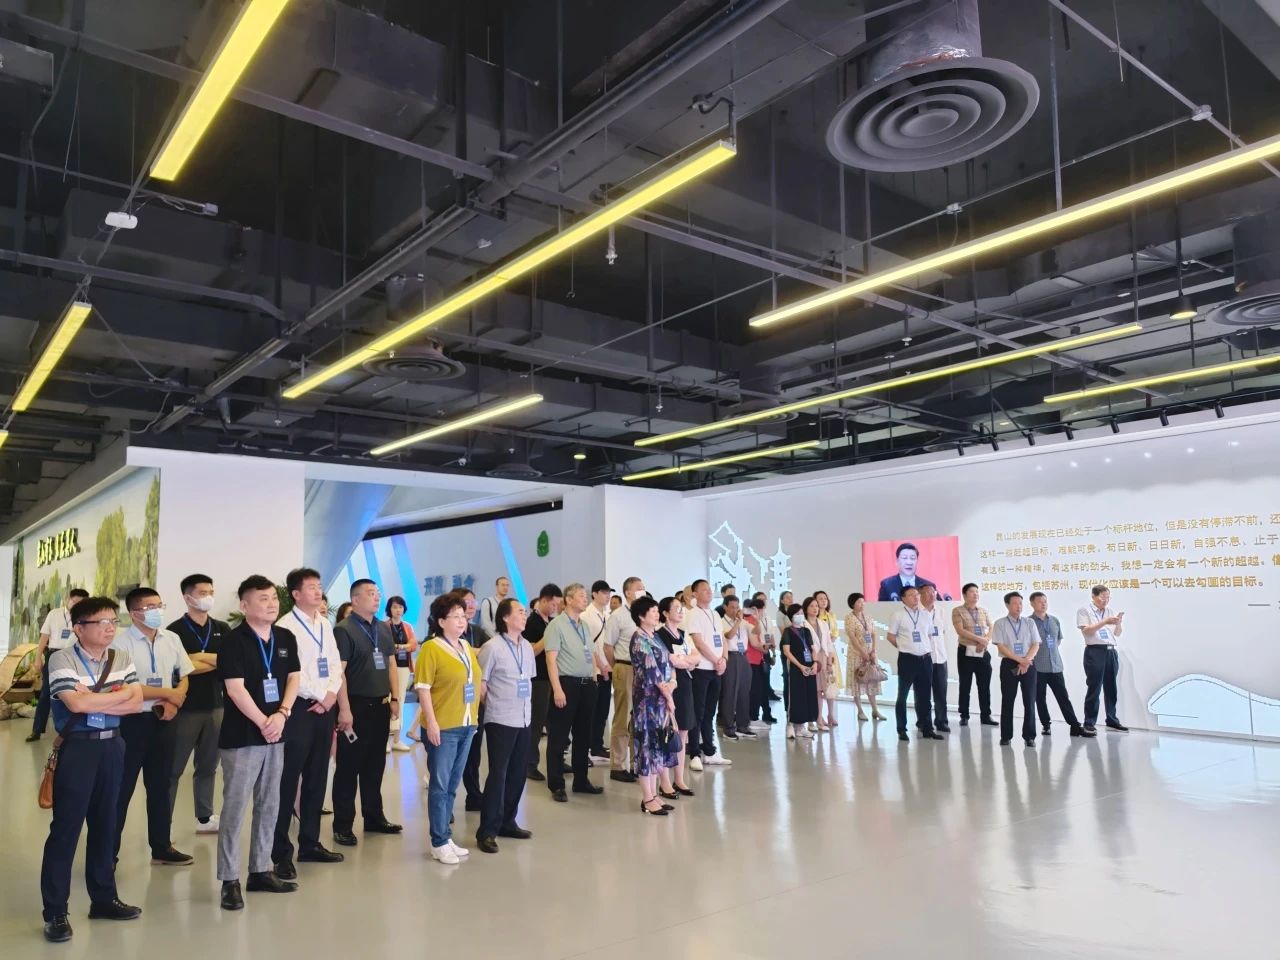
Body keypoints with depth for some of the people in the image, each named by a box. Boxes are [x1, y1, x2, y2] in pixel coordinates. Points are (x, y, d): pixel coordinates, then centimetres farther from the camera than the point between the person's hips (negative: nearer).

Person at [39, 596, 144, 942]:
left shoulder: (121, 658, 5)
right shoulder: (61, 658, -10)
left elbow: (136, 703, -3)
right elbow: (76, 703, -22)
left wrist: (93, 700, -14)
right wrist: (119, 693, -10)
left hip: (112, 745, 5)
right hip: (77, 747, -5)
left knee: (105, 823, 13)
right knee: (66, 826, 0)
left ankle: (104, 898, 25)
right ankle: (55, 911, 10)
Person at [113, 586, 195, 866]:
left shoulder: (172, 639, 4)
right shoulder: (122, 642, -13)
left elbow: (183, 678, 11)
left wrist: (174, 702, -8)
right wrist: (169, 693, -13)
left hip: (163, 720, 6)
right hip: (131, 721, -5)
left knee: (160, 785, 16)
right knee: (121, 788, 5)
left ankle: (161, 847, 28)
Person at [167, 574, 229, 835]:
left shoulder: (222, 629, 9)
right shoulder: (176, 630, -6)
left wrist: (201, 657, -13)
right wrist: (217, 661, -8)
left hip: (215, 706, 5)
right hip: (186, 709, -5)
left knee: (208, 766, 13)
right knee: (174, 768, 4)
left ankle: (205, 817, 24)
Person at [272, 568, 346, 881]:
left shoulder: (325, 625, 13)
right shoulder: (285, 627, -10)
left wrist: (331, 695, -4)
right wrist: (320, 695, -11)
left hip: (325, 707, 7)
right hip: (299, 708, -7)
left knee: (316, 778, 12)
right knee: (288, 780, -2)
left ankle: (310, 843, 22)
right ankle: (281, 852, 6)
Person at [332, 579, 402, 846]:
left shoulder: (384, 628, 11)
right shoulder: (344, 630, -11)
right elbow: (338, 672, -14)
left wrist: (395, 698, 8)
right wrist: (345, 710, -18)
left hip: (380, 705, 7)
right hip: (356, 706, -6)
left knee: (375, 765, 15)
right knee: (348, 767, 2)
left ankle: (374, 817, 26)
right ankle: (342, 825, 11)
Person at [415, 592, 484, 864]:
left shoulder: (468, 648, 10)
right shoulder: (431, 648, -10)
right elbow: (423, 688, -13)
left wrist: (475, 716, 12)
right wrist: (431, 722, -17)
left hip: (467, 725, 7)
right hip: (442, 728, -7)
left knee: (452, 785, 15)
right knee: (440, 785, 2)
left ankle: (446, 836, 26)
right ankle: (439, 843, 11)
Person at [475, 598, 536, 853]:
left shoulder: (527, 647, 9)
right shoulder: (492, 647, -12)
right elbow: (480, 683, -8)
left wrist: (526, 706, 12)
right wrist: (494, 707, 1)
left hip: (524, 719, 6)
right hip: (500, 721, -6)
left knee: (517, 773, 12)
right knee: (498, 774, -4)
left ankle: (507, 822, 26)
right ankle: (487, 831, 5)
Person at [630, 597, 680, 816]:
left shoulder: (655, 637, 12)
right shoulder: (639, 640, -14)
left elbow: (668, 663, 10)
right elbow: (652, 671, -16)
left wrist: (672, 683, -11)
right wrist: (668, 697, -8)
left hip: (661, 698, 9)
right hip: (648, 699, -9)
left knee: (658, 746, 12)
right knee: (647, 745, -2)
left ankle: (653, 795, 20)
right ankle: (648, 800, 6)